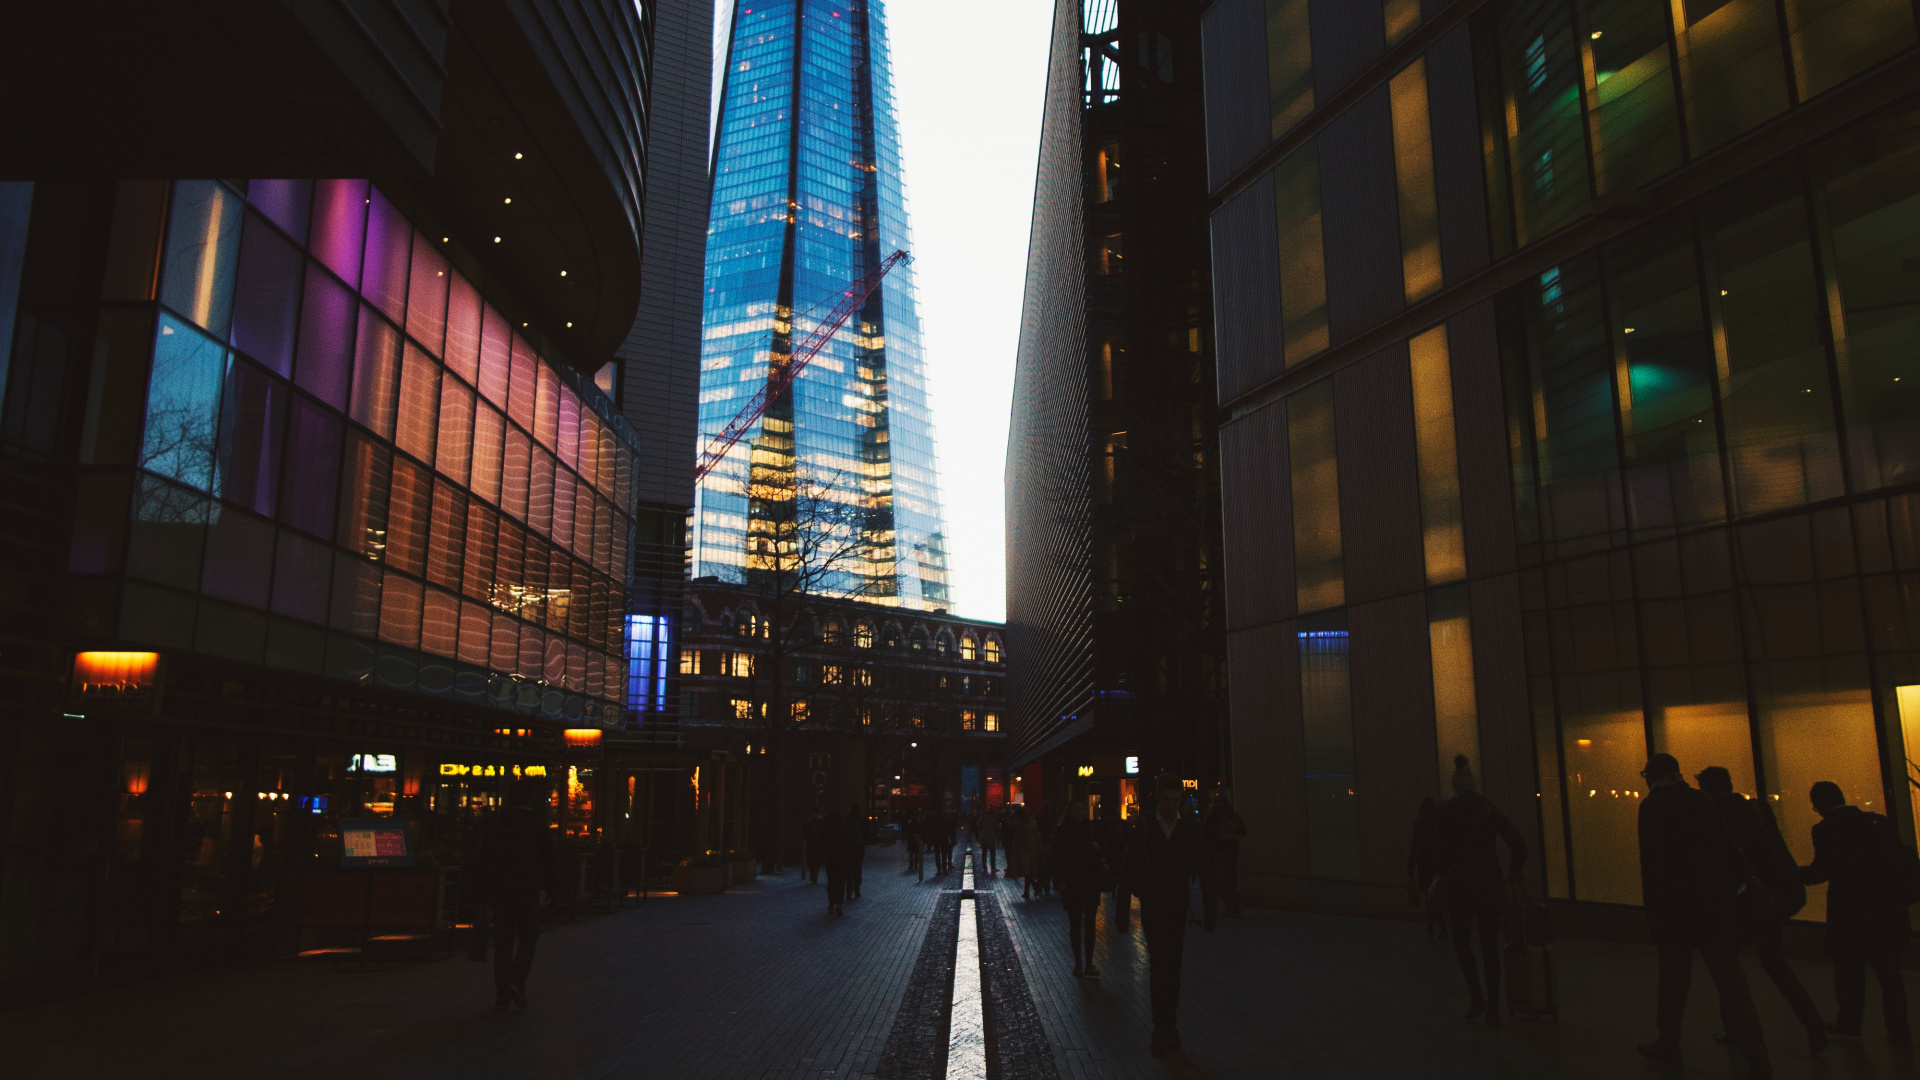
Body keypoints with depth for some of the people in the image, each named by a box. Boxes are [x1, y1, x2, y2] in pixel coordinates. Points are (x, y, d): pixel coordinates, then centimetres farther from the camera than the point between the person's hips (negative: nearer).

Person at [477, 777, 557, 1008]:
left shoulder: (495, 823, 6)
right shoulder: (538, 825, -4)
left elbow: (485, 858, 9)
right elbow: (547, 859, -4)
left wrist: (487, 889, 14)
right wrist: (545, 889, 2)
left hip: (499, 890, 3)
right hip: (528, 890, -3)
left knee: (503, 941, 9)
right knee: (527, 938, 10)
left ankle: (502, 993, 9)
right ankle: (517, 981, -8)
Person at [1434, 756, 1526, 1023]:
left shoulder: (1447, 811, -5)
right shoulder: (1490, 808, 1)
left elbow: (1443, 850, -11)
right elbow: (1518, 845, -3)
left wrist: (1439, 871, 8)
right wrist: (1513, 873, 12)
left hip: (1461, 883, -2)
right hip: (1491, 882, 2)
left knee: (1461, 940, 15)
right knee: (1490, 945, 9)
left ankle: (1476, 995, 3)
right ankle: (1493, 1006, 9)